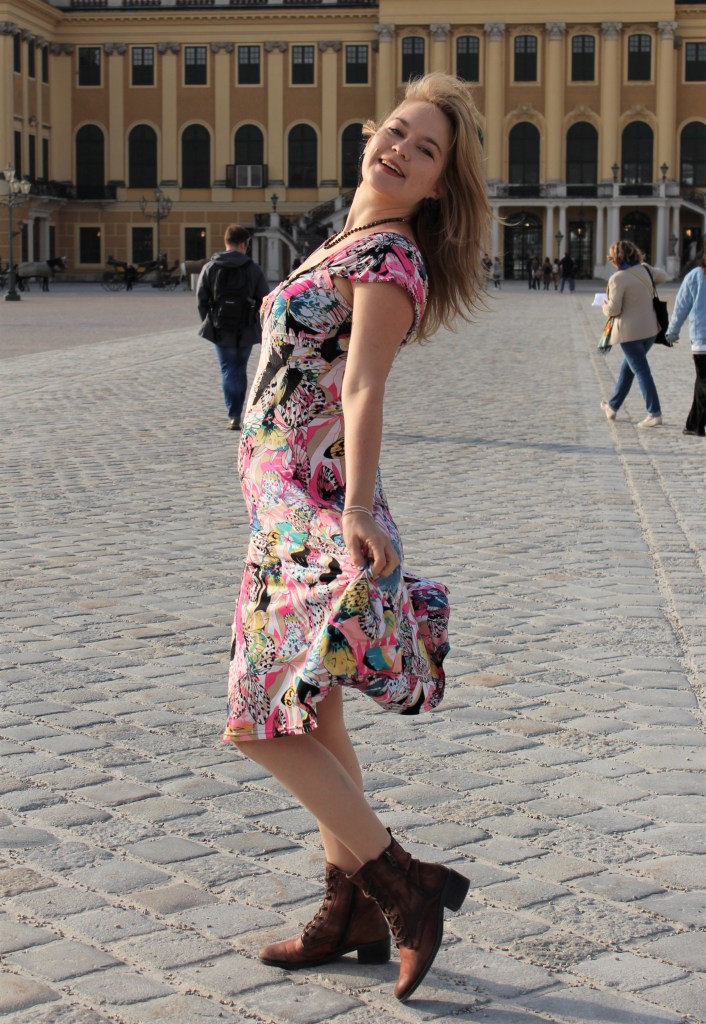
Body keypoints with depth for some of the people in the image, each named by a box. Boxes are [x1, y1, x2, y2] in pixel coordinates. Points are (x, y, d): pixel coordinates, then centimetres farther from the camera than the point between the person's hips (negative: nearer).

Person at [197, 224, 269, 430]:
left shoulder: (210, 268, -2)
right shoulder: (253, 269, -4)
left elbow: (201, 300, -2)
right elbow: (264, 300, -2)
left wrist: (209, 323, 9)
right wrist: (256, 324, 10)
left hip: (221, 330, 0)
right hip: (246, 330, 0)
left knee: (228, 371, 3)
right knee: (241, 370, 15)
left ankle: (234, 416, -8)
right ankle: (236, 412, 19)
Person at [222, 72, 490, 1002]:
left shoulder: (388, 257, -12)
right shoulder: (353, 245, 15)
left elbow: (363, 391, -27)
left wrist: (355, 511, -36)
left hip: (316, 512, -9)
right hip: (285, 506, 9)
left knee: (262, 723, -7)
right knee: (310, 719, 14)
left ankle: (406, 887, 2)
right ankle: (351, 913, 25)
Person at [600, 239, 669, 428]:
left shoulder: (618, 278, -17)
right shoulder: (645, 270, 4)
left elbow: (613, 309, -15)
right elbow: (663, 276, 25)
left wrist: (605, 307, 6)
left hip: (630, 332, -7)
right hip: (650, 328, 7)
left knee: (641, 370, -4)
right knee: (628, 366, 20)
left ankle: (654, 413, -8)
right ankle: (613, 406, 33)